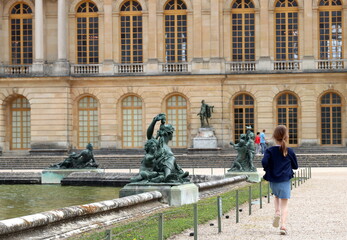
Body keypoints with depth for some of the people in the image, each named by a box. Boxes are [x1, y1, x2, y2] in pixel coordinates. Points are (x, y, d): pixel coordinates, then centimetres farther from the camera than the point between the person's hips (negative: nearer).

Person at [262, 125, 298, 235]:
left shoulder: (270, 151, -5)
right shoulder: (290, 151, -3)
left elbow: (264, 162, -22)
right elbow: (295, 166, 6)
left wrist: (267, 169, -3)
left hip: (273, 180, 1)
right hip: (285, 180, -1)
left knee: (276, 196, 31)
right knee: (284, 204, 0)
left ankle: (277, 212, 6)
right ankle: (283, 226, -13)